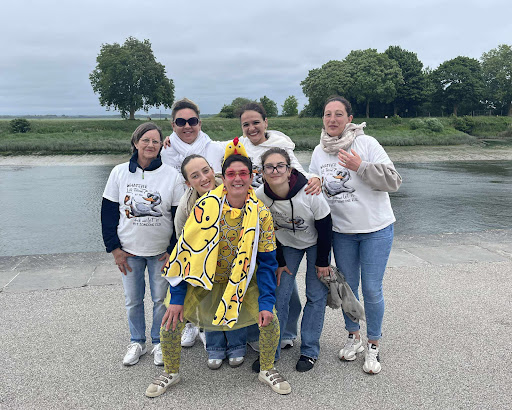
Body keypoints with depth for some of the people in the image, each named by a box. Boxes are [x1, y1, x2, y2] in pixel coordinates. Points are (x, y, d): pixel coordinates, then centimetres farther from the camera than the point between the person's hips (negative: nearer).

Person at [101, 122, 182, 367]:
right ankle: (137, 342, 33)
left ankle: (159, 342, 29)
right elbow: (108, 212, 2)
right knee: (132, 300, 12)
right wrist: (114, 248, -1)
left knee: (161, 299, 8)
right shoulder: (119, 172, -2)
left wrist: (173, 250, -5)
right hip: (129, 251, 2)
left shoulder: (171, 175, -6)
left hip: (161, 252, -1)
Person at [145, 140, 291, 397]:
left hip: (243, 280, 1)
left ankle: (267, 371, 19)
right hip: (202, 277, -1)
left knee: (270, 320, -11)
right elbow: (186, 249, -16)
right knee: (171, 321, -11)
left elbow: (267, 262, -6)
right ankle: (171, 373, 19)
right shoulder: (207, 206, -19)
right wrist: (177, 298, -17)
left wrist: (266, 303, -14)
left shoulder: (261, 213, -13)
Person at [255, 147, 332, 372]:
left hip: (315, 243, -2)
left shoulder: (309, 193, -33)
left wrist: (323, 261, -10)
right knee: (279, 294, -2)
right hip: (287, 244, 2)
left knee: (316, 295, -1)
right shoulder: (259, 196, -25)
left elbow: (325, 228, -18)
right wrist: (278, 262, -4)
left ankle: (310, 350, 14)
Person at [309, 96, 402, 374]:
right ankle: (353, 338, 35)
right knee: (347, 286, 14)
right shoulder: (319, 151, 3)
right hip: (341, 231, 4)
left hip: (376, 229, -4)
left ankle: (373, 346, 22)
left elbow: (394, 181, -16)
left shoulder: (366, 143, -11)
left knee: (372, 289, 1)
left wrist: (361, 167, -26)